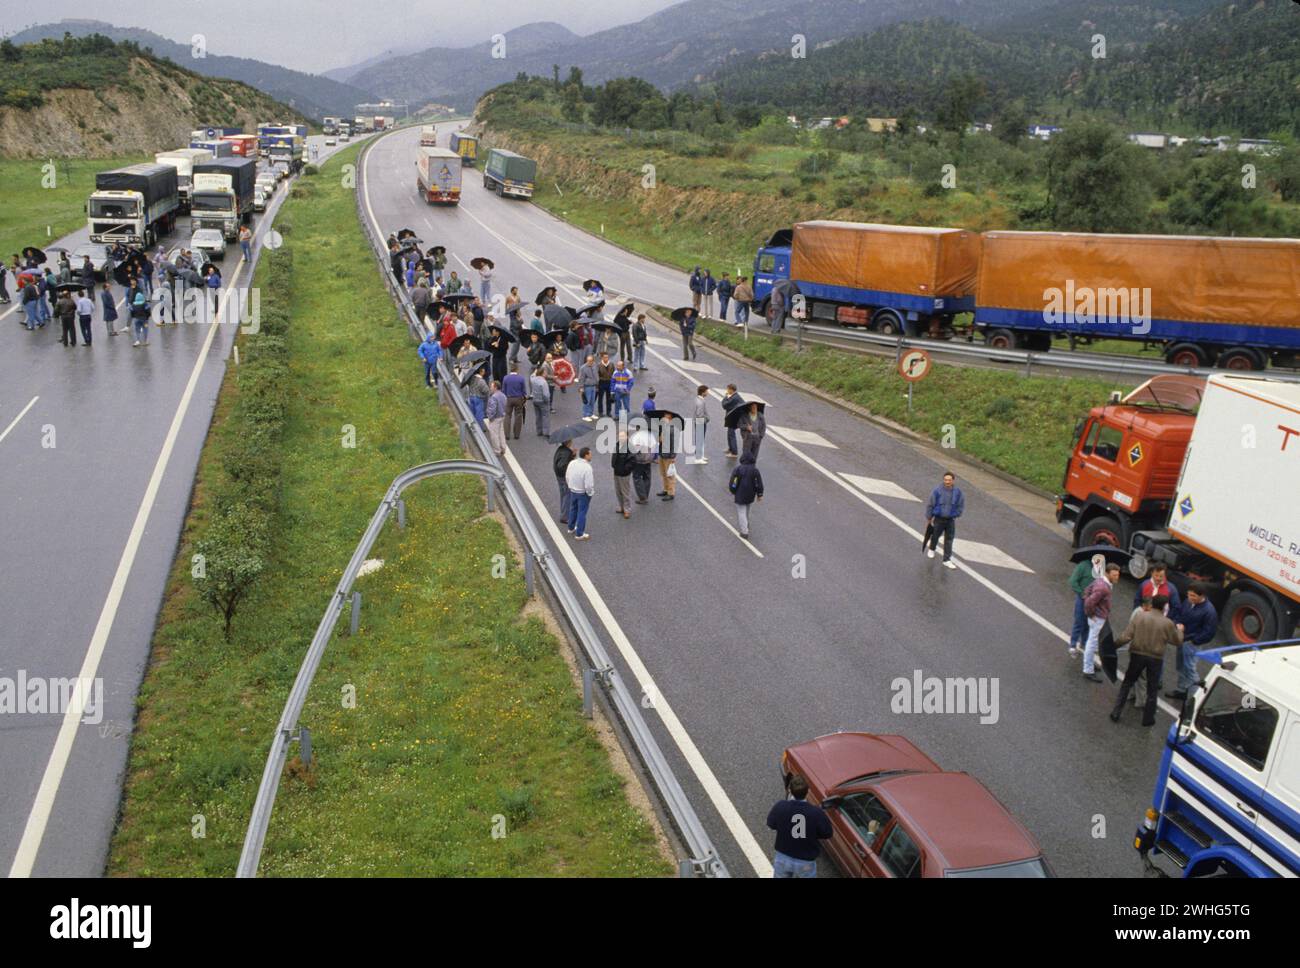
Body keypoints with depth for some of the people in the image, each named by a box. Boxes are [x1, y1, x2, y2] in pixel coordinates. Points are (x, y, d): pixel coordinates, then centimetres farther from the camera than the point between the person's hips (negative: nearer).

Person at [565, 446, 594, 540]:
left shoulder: (572, 463, -9)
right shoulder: (587, 467, -29)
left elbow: (567, 477, 3)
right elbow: (589, 484, -27)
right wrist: (590, 493, -8)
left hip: (572, 491, 6)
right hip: (583, 493, -6)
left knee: (573, 510, 25)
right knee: (581, 513, 8)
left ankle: (571, 528, 44)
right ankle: (579, 534, 19)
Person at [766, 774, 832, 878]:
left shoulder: (780, 807, -22)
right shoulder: (816, 813, -26)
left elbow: (770, 826, -4)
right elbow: (827, 835, -10)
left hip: (783, 857, 1)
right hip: (806, 862, -1)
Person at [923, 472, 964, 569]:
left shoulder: (958, 492, -9)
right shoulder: (937, 491, -16)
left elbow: (961, 506, 8)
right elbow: (930, 505, -6)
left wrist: (955, 515, 9)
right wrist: (928, 518, 1)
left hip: (950, 520, 1)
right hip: (938, 519, -1)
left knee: (949, 540, 2)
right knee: (935, 535, 17)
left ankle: (947, 560, 11)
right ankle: (931, 549, 49)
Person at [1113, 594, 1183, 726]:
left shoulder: (1138, 615, -11)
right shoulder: (1168, 623, -12)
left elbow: (1126, 636, -14)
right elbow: (1177, 641, 3)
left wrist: (1115, 644, 1)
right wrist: (1179, 630, 22)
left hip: (1137, 654, 1)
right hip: (1156, 658, -1)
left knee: (1127, 683, 17)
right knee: (1152, 689, 16)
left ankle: (1116, 713, 17)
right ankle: (1148, 718, 25)